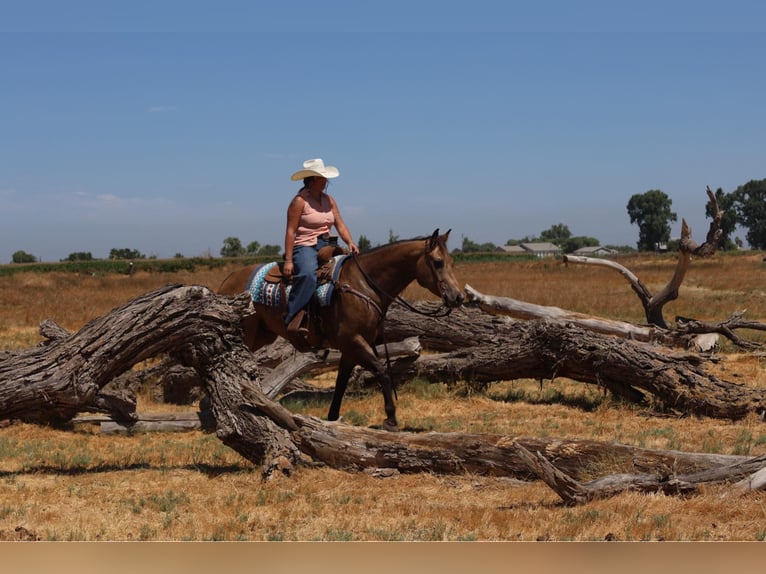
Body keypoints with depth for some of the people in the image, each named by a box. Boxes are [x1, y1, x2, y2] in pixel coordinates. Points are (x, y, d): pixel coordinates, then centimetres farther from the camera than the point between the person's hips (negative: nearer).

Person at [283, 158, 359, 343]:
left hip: (325, 246, 8)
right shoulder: (300, 201, -5)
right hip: (304, 246, -8)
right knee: (308, 275, -36)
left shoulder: (329, 200, 16)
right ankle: (292, 323, -41)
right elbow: (290, 231, -9)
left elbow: (340, 225, 13)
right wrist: (288, 261, -15)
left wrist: (350, 242, -7)